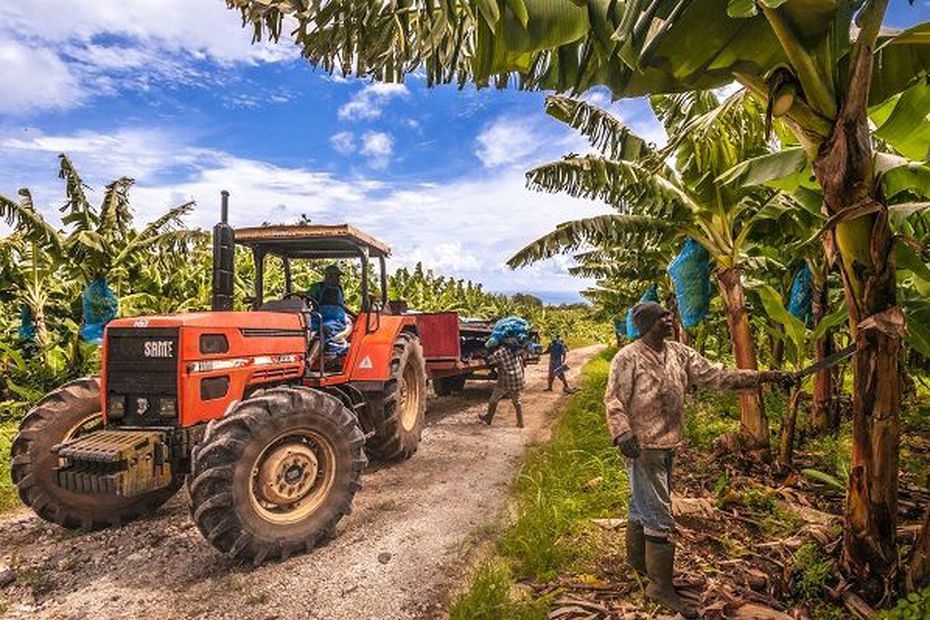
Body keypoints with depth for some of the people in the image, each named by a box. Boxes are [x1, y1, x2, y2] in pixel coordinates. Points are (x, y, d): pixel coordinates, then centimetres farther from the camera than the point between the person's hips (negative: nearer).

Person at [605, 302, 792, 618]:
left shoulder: (679, 353, 5)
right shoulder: (628, 358, -15)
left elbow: (715, 376, 4)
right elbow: (613, 399, -16)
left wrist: (763, 377, -2)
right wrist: (623, 433, -29)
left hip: (668, 445, 7)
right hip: (643, 447, -7)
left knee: (642, 505, 24)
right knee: (659, 518, -1)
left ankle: (636, 560, 43)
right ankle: (661, 586, 16)